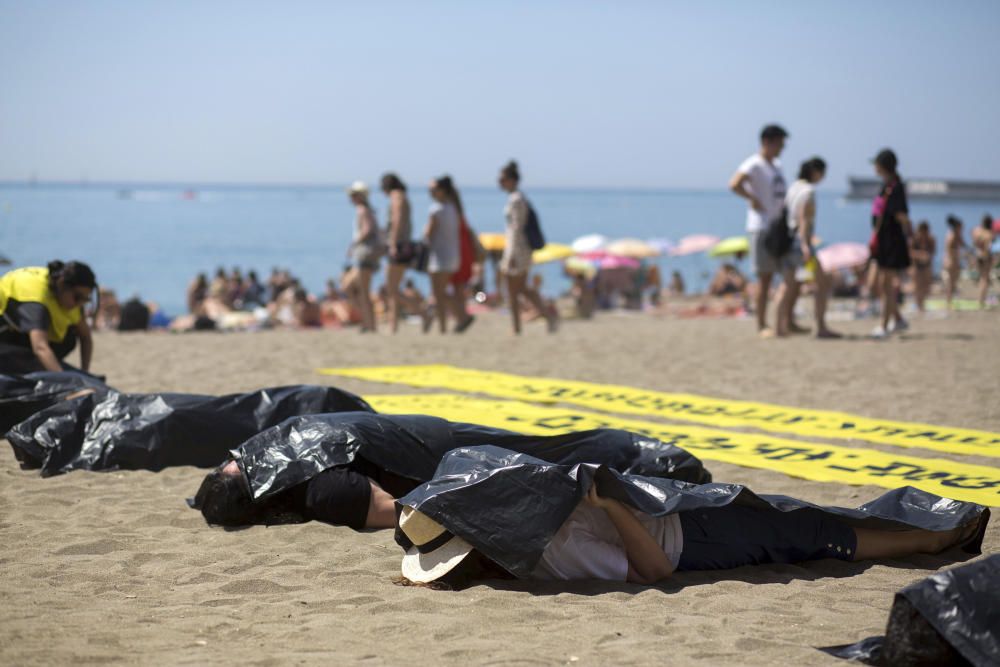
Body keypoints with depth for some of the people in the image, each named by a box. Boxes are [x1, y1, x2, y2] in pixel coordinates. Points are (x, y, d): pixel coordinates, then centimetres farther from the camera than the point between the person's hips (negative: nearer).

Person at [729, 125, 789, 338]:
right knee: (765, 277, -6)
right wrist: (753, 199, -18)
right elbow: (734, 185, -26)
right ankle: (762, 326, -1)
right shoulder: (754, 165, -10)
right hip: (762, 227, -8)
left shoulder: (776, 166, 17)